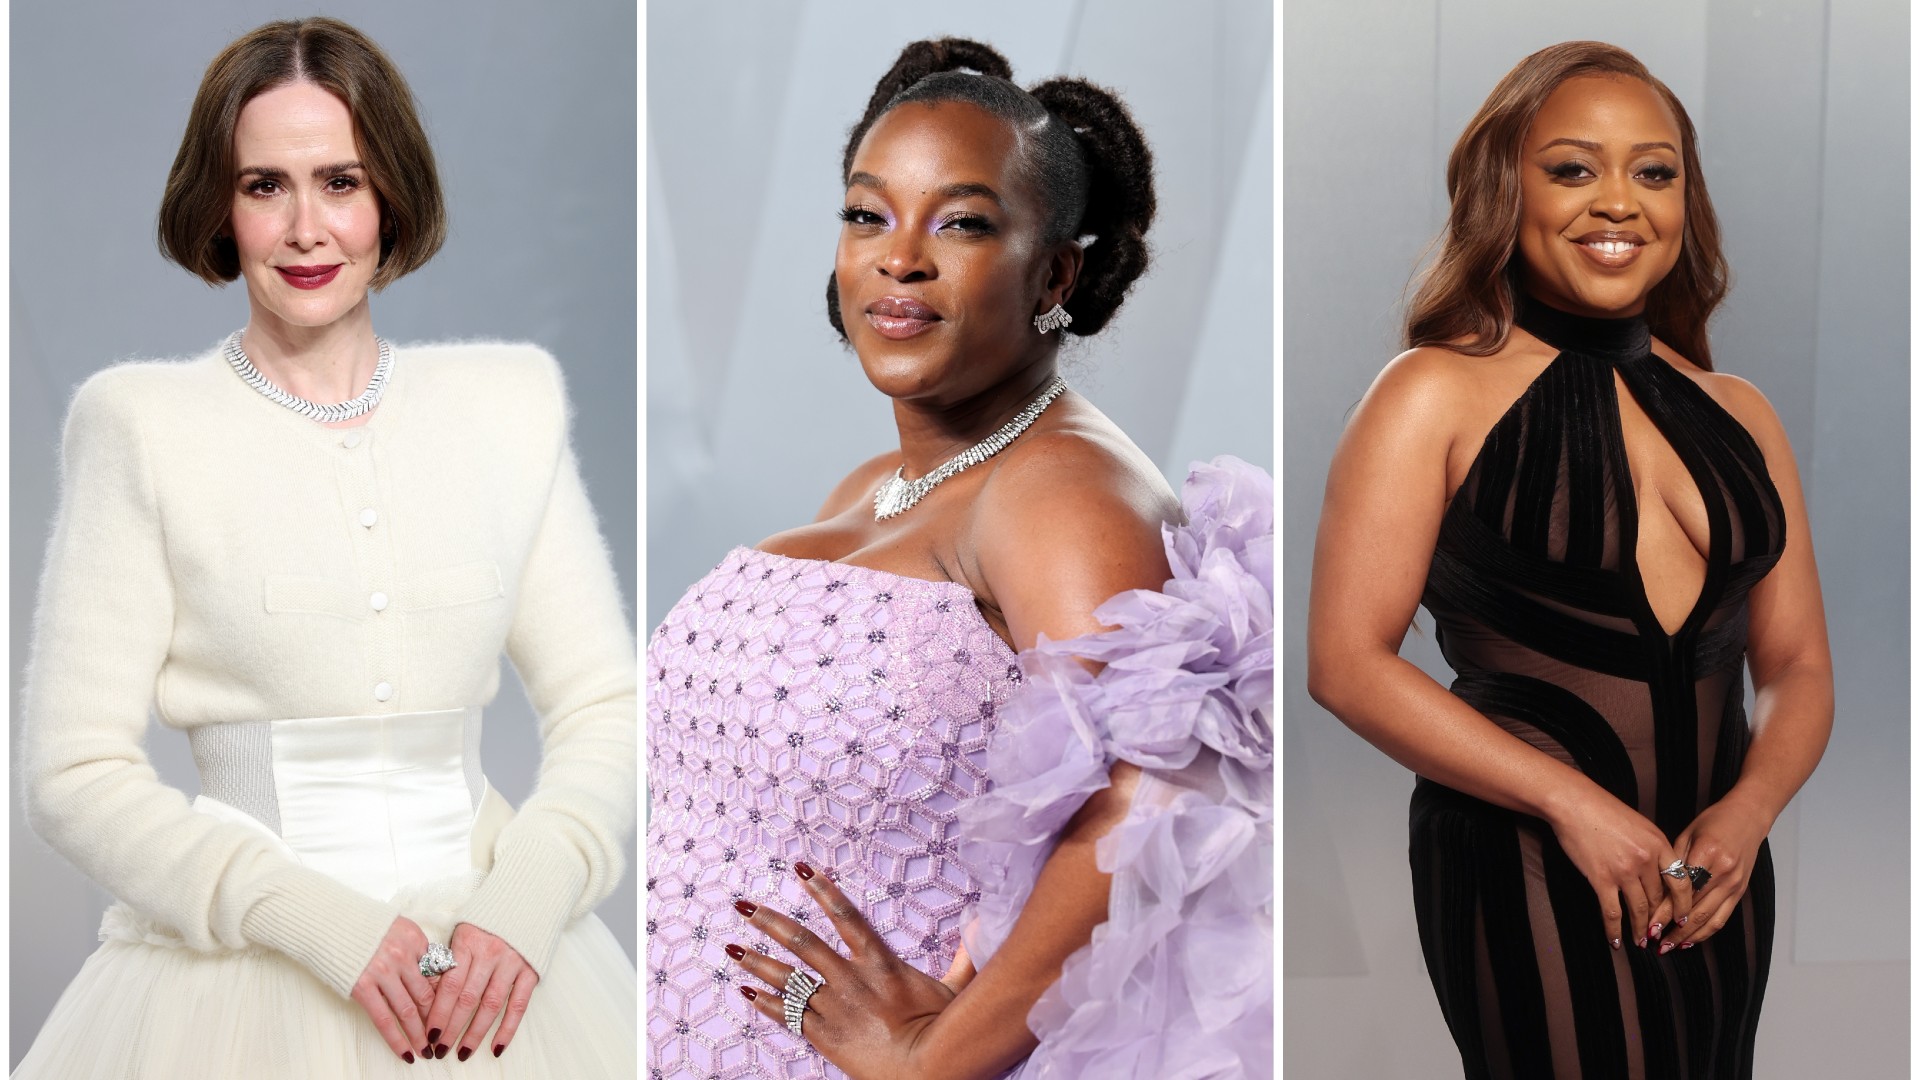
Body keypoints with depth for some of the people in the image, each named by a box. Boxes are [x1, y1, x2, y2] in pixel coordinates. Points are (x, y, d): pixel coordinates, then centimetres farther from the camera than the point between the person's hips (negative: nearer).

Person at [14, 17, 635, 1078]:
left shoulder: (509, 401, 6)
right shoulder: (139, 423, -2)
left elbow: (603, 709, 6)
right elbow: (77, 775, -5)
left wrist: (524, 904, -11)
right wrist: (330, 928, -15)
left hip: (488, 962, 2)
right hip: (242, 977, -2)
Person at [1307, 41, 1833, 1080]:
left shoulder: (1738, 416, 10)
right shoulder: (1437, 393, -5)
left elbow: (1798, 665, 11)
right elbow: (1348, 662, -11)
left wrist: (1747, 812, -9)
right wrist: (1576, 805, -15)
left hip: (1714, 872, 5)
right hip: (1523, 865, -5)